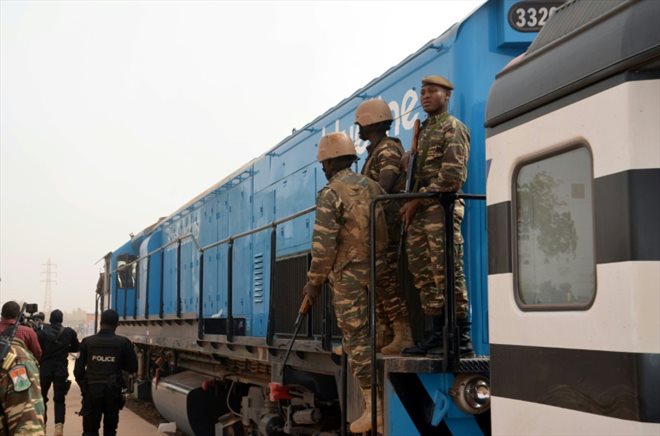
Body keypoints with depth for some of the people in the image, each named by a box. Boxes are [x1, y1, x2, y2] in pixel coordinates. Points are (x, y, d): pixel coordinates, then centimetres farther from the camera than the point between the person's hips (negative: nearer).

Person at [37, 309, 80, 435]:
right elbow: (76, 348, 9)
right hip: (61, 369, 1)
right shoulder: (69, 332, -2)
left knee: (42, 397, 16)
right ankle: (59, 424, -14)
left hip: (44, 368, 0)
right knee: (59, 399, 6)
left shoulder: (42, 332, -6)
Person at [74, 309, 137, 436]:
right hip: (113, 391, 0)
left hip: (91, 390, 0)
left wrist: (83, 385, 15)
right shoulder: (123, 343, -6)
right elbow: (132, 368, -1)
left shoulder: (87, 342, -3)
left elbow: (78, 369, -1)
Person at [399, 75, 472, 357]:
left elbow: (452, 175, -14)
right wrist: (411, 205, 9)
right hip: (420, 212, 9)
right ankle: (437, 336, 14)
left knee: (447, 273, -10)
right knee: (424, 275, 8)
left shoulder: (453, 128, -3)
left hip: (442, 207, -9)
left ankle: (461, 339, -7)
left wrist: (418, 200, -13)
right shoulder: (424, 130, 23)